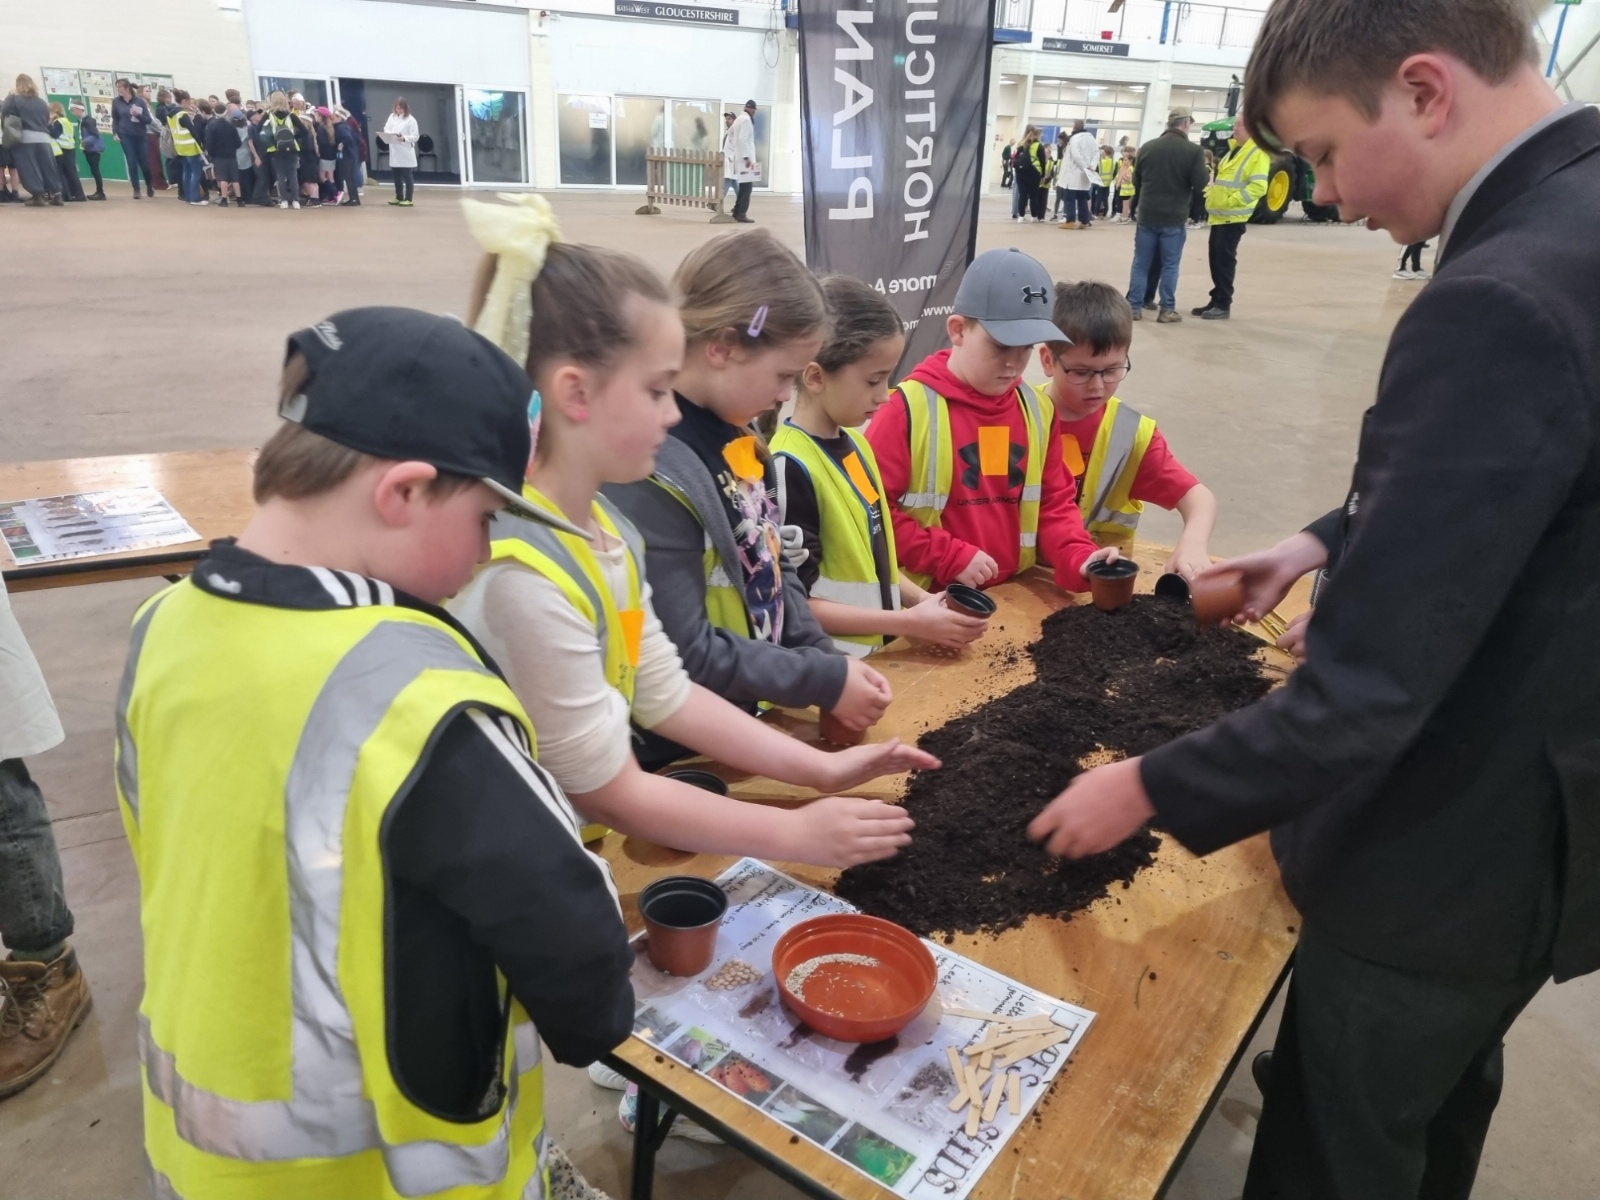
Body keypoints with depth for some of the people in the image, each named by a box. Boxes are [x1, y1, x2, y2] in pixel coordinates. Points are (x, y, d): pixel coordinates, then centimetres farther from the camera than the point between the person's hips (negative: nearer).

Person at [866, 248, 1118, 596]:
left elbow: (1054, 503, 10)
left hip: (1017, 596, 6)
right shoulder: (909, 407, -12)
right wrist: (949, 556, -16)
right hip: (932, 601, -5)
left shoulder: (1037, 409, 5)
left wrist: (1079, 558, -8)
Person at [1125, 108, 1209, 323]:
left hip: (1147, 214, 3)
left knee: (1141, 262, 9)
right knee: (1170, 265, 5)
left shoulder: (1147, 147, 2)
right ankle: (1167, 310, 6)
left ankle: (1134, 307, 9)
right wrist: (1208, 177, 11)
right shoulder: (1193, 150, -9)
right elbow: (1200, 184, -10)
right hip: (1175, 217, -3)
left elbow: (1136, 180, 11)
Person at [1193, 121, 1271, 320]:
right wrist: (1211, 193, 10)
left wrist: (1230, 201, -22)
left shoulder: (1258, 153, -11)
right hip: (1219, 214, 9)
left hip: (1233, 216, -9)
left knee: (1224, 259, -7)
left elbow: (1258, 187, -21)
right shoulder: (1234, 149, 18)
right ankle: (1216, 301, 17)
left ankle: (1223, 305, -2)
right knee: (1216, 258, 10)